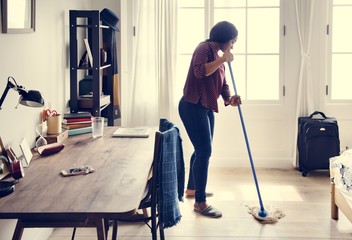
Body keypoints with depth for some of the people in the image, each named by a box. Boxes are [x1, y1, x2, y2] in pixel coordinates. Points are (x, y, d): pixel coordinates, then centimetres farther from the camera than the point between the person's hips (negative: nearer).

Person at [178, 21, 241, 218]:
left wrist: (230, 98, -7)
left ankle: (192, 188, 38)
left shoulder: (219, 57, 16)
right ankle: (200, 202, -8)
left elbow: (222, 84, 13)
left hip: (206, 108, 10)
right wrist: (222, 59, -22)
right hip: (193, 106, -10)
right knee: (204, 151, -13)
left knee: (202, 150, 20)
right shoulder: (204, 48, -12)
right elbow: (199, 71, -30)